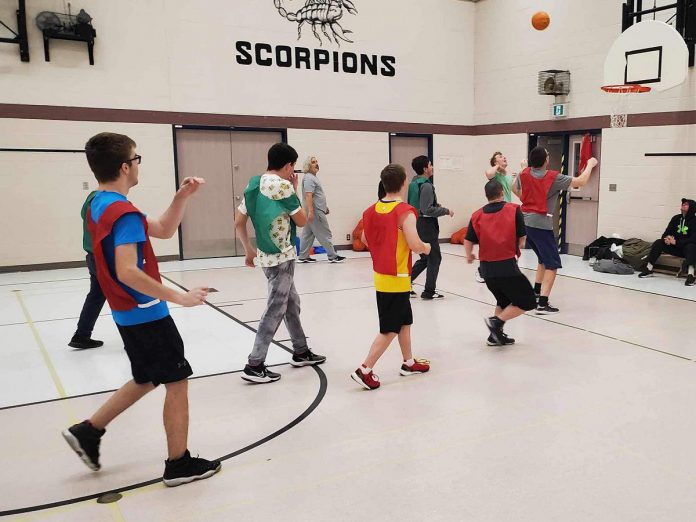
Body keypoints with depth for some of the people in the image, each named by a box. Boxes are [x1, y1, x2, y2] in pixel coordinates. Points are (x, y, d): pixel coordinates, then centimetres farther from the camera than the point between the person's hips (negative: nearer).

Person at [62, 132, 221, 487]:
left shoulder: (99, 206, 10)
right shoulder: (125, 213, -21)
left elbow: (163, 230, 13)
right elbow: (127, 273, -29)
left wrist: (182, 197, 2)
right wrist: (179, 297, -24)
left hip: (129, 314, 9)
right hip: (147, 314, -9)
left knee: (145, 381, 23)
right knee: (177, 382, 3)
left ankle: (88, 431, 28)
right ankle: (179, 464, 14)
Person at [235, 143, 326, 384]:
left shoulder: (253, 184, 8)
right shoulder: (282, 185, -14)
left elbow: (239, 222, 10)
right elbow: (302, 221, -5)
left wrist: (249, 250, 19)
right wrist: (295, 191, 3)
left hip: (266, 255, 8)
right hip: (281, 257, -8)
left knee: (291, 303, 19)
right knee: (275, 309, -3)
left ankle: (301, 352, 31)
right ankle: (254, 366, -1)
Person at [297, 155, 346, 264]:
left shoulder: (313, 177, 18)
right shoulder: (309, 178, -15)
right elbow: (308, 196, -24)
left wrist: (325, 207, 28)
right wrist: (310, 211, -30)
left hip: (316, 210, 10)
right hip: (315, 211, -10)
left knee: (308, 234, 10)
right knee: (325, 234, -3)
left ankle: (303, 257, 14)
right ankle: (333, 256, 3)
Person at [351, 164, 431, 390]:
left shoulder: (372, 210, 3)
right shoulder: (405, 211, -18)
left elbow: (365, 240, 13)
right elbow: (414, 244, -24)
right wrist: (426, 247, -4)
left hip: (381, 276, 8)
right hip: (397, 279, -8)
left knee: (405, 321, 22)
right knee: (390, 329, 2)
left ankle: (409, 362, 34)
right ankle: (365, 370, 2)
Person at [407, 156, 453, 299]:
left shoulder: (413, 184, 9)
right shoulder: (426, 185, -18)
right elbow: (427, 210, -22)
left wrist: (436, 205, 16)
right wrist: (446, 211, -12)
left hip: (416, 223, 9)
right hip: (426, 225, -9)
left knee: (425, 258, 19)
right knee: (434, 258, 5)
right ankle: (429, 292, 10)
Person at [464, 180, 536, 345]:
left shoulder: (477, 215, 4)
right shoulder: (513, 209, -2)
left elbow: (468, 241, 2)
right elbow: (522, 238, 0)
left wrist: (469, 256, 22)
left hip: (487, 268, 5)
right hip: (507, 266, -5)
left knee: (504, 301, 27)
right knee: (527, 302, 9)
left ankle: (496, 335, 23)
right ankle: (497, 321, -7)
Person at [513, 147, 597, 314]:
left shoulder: (524, 174, 5)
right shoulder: (553, 177, -12)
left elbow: (514, 189, 24)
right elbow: (581, 182, -5)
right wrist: (590, 165, 10)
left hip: (525, 222, 7)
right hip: (541, 224, -7)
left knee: (543, 259, 25)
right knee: (552, 264, -2)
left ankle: (536, 291, 31)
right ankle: (543, 304, -11)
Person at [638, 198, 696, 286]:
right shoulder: (676, 218, 6)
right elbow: (667, 232, 4)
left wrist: (676, 242, -31)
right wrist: (666, 239, -20)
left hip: (688, 248, -6)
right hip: (675, 247, 6)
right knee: (658, 243, -13)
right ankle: (648, 269, -17)